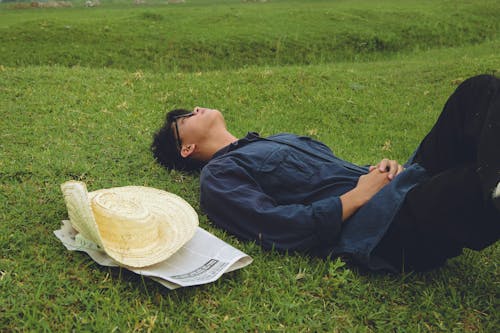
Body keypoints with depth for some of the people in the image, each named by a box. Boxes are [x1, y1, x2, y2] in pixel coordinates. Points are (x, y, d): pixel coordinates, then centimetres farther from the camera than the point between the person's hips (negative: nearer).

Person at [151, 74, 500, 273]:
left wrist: (383, 170, 5)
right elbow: (286, 230, -11)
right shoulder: (218, 177, 5)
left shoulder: (281, 139, 31)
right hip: (386, 228, -9)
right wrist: (359, 195, -9)